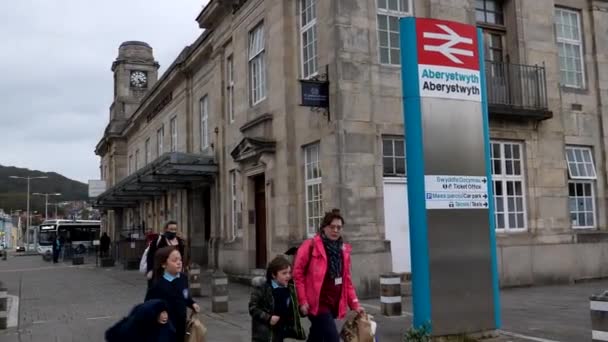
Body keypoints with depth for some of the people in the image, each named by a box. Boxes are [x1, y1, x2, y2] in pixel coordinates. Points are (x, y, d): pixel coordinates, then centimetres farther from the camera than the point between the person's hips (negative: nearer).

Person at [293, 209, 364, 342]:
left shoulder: (343, 249, 11)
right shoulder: (311, 246, -7)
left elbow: (347, 280, 15)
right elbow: (298, 273, -8)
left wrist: (354, 304, 9)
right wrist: (302, 300, -14)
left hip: (334, 304, 6)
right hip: (317, 303, -6)